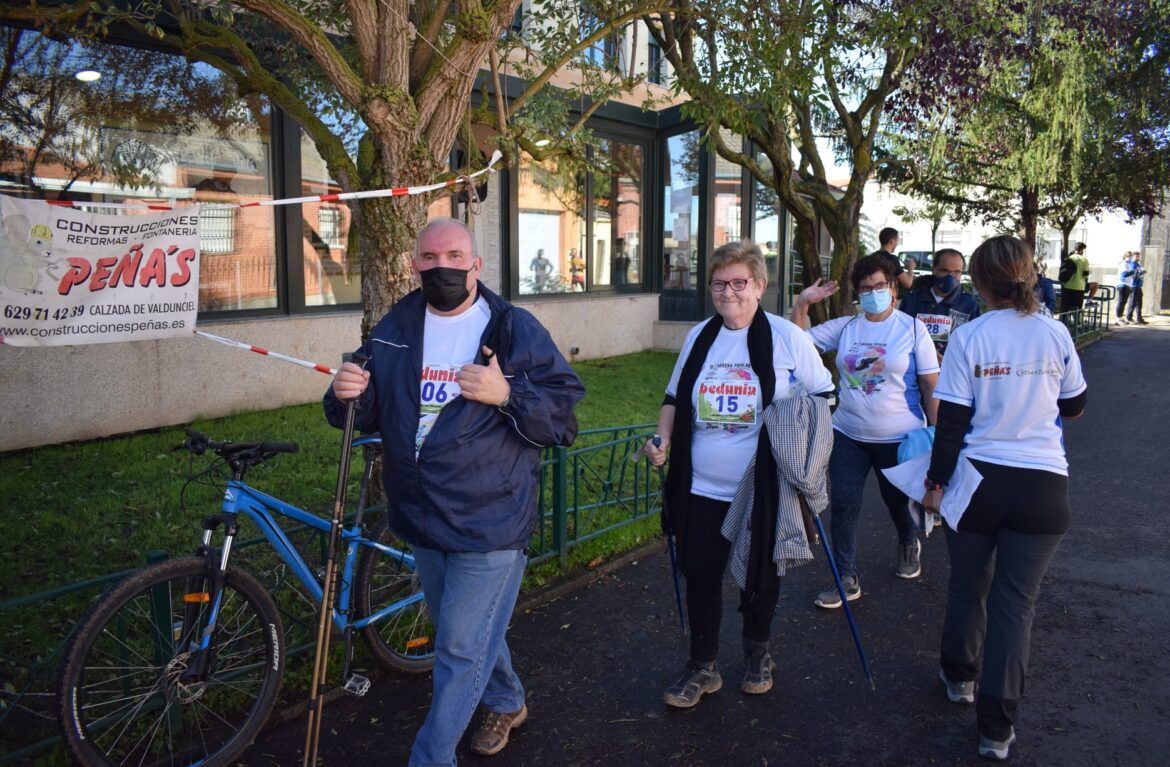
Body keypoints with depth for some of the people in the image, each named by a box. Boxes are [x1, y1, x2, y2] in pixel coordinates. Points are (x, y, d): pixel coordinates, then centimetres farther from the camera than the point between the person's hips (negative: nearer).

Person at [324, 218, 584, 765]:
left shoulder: (517, 330, -10)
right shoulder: (393, 331, 4)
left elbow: (565, 417, -11)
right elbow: (366, 417, 10)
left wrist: (507, 395, -28)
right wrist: (347, 395, -12)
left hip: (490, 521, -6)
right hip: (421, 517, 6)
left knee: (460, 650, 2)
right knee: (464, 631, 24)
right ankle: (507, 703, 51)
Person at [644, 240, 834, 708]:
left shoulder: (786, 337, -6)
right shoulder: (699, 337, 5)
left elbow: (821, 397, 1)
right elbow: (675, 399, 14)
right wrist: (663, 439, -3)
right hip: (703, 488, 3)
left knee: (760, 575, 14)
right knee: (700, 575, 5)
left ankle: (757, 654, 39)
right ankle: (703, 667, 23)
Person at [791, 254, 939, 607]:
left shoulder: (912, 328, -6)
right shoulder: (844, 327, 2)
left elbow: (930, 385, -5)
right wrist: (801, 304, -9)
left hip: (899, 438, -2)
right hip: (848, 435, 2)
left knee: (898, 501, 18)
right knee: (842, 504, -1)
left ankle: (909, 545, 51)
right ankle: (847, 579, 12)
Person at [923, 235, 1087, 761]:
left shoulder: (969, 338, -10)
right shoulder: (1055, 334, -3)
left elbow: (952, 420, -9)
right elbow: (1073, 407, 11)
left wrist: (936, 482, 1)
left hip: (978, 480, -1)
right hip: (1042, 485, 1)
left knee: (968, 584, 19)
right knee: (1015, 600, 6)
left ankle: (960, 677, 40)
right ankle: (996, 727, 9)